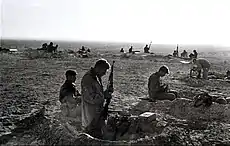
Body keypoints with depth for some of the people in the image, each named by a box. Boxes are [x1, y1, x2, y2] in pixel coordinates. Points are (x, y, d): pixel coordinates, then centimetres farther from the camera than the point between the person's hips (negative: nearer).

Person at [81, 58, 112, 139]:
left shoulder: (97, 77, 8)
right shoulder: (87, 79, -23)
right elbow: (91, 98, -27)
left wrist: (106, 92, 2)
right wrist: (104, 95, -18)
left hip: (98, 113, 9)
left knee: (99, 135, 20)